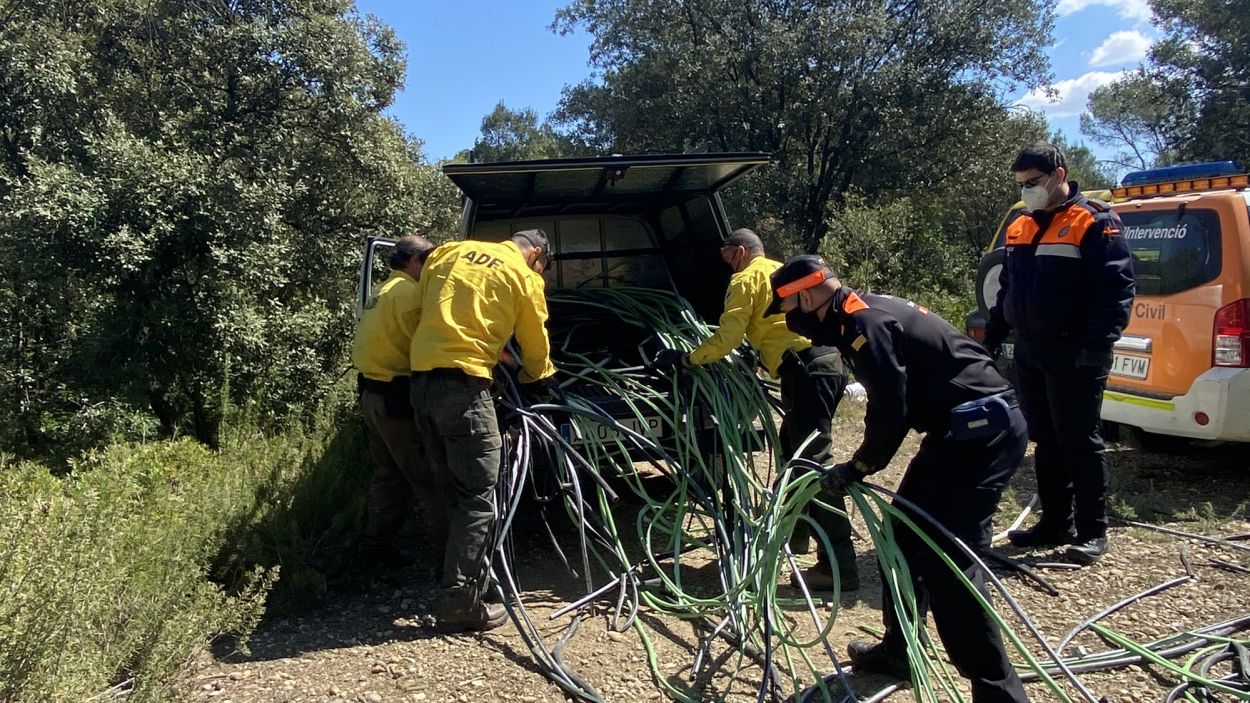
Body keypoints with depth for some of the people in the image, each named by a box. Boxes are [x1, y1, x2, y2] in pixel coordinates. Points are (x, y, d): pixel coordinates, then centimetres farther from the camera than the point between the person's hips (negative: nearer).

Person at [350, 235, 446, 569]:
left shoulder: (385, 291, 19)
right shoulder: (407, 292, -15)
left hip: (374, 394, 10)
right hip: (397, 397, -10)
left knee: (389, 474, 16)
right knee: (428, 477, -1)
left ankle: (377, 543, 20)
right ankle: (450, 544, 8)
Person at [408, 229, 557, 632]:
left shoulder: (447, 252, 19)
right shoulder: (523, 276, 4)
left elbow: (420, 309, 21)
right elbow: (536, 345, 13)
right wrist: (535, 376, 33)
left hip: (421, 380, 7)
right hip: (463, 385, -7)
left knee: (456, 489, 18)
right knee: (478, 498, -1)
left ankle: (466, 571, 30)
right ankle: (461, 603, -1)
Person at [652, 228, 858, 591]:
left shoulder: (747, 278, 2)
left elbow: (726, 337, -5)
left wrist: (686, 359, 4)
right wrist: (761, 358, 34)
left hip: (805, 367, -10)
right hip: (827, 358, 10)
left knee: (814, 461, -11)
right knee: (793, 450, 22)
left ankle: (839, 564, -12)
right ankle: (793, 531, 34)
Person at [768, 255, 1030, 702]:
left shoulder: (863, 322, -16)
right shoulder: (867, 312, 16)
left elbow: (890, 410, -20)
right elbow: (891, 402, 18)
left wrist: (856, 468, -6)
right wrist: (864, 463, 13)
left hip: (982, 431, -11)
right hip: (969, 427, 11)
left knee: (947, 561, -10)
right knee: (906, 535, 17)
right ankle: (897, 651, 29)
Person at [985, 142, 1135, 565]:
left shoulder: (1094, 223, -7)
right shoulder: (1019, 228, 14)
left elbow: (1116, 289, -13)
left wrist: (1098, 345, -20)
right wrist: (991, 338, 13)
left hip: (1073, 355, -7)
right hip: (1029, 353, 7)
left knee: (1079, 443, -1)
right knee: (1045, 442, 12)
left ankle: (1092, 532, 11)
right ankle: (1056, 524, 23)